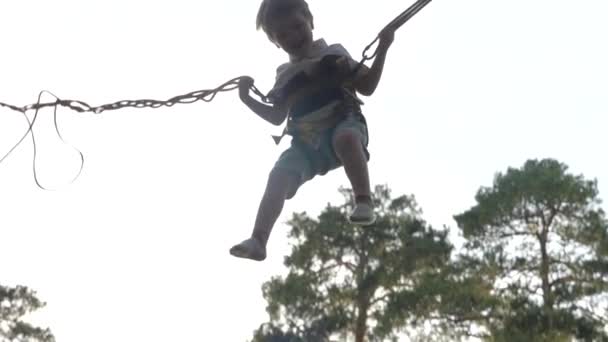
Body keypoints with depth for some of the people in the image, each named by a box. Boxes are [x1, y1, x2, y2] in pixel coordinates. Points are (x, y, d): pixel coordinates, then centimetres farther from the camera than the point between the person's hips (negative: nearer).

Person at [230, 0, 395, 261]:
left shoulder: (334, 54, 10)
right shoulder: (285, 76, 19)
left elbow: (367, 86, 8)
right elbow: (277, 117, 26)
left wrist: (382, 49, -1)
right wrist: (248, 99, 15)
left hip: (343, 122, -3)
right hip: (306, 141, 4)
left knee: (346, 138, -41)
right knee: (279, 176, -19)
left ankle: (364, 202, -47)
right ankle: (258, 241, -24)